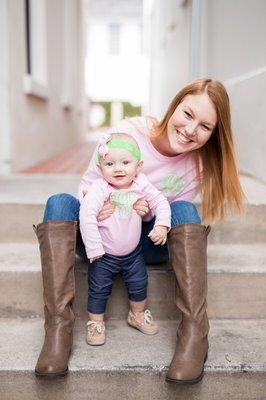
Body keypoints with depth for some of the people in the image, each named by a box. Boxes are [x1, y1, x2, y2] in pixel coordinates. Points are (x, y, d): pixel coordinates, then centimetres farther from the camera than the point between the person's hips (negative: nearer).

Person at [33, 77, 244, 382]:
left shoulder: (199, 164, -11)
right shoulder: (126, 132, -17)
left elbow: (178, 216, -3)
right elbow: (86, 187, -9)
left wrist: (149, 210, -24)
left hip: (150, 243, 1)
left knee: (185, 209, -28)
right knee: (60, 203, -27)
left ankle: (194, 333, -31)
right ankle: (58, 328, -33)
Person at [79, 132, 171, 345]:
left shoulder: (141, 184, -11)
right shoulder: (98, 188, -25)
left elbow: (160, 201, -4)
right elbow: (86, 216, -30)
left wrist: (162, 225, -18)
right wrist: (94, 247, -29)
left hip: (133, 252, 4)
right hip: (104, 255, -4)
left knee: (139, 285, 17)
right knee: (99, 290, 7)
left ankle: (138, 315, 42)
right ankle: (96, 322, 29)